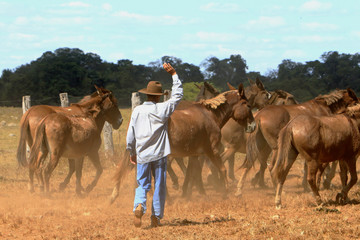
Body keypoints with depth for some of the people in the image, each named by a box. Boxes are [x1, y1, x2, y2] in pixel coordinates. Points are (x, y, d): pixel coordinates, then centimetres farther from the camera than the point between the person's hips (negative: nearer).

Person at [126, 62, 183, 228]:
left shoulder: (137, 111, 0)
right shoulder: (162, 109, -7)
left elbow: (130, 135, 4)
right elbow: (177, 95, 5)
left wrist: (131, 152, 17)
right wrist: (174, 74, 11)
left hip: (142, 154, 2)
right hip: (159, 154, -2)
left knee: (142, 184, 9)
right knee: (159, 185, 9)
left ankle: (139, 205, -20)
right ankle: (156, 217, 9)